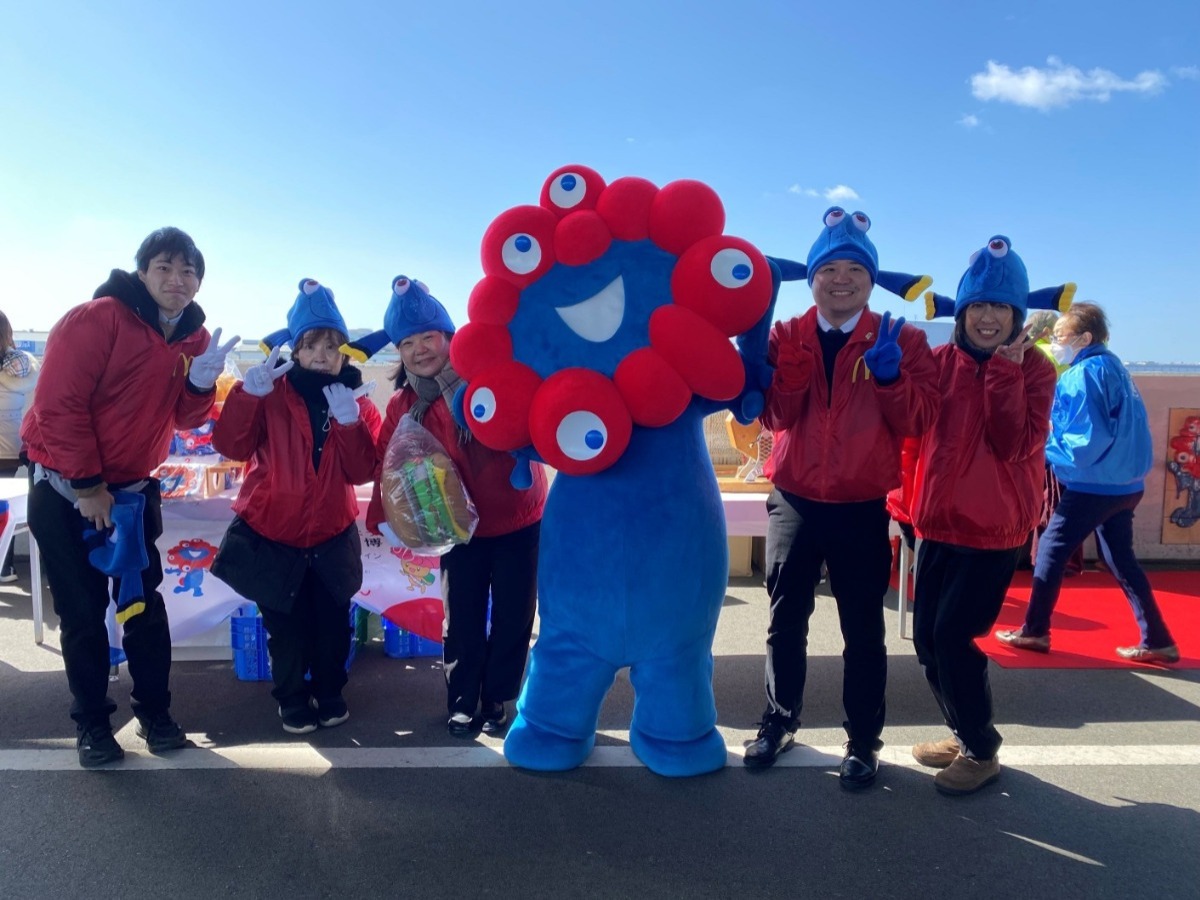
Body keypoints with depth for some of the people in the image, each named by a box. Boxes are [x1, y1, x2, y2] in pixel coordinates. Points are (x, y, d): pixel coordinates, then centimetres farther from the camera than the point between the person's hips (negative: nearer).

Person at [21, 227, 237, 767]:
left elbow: (184, 419, 3)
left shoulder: (193, 336, 2)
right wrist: (87, 485, -17)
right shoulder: (97, 318, -18)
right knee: (82, 611, 4)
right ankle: (91, 723, 19)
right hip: (65, 488, -5)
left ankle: (154, 712, 21)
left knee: (145, 603, 8)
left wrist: (201, 383, -18)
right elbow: (59, 404, -20)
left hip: (135, 490, 5)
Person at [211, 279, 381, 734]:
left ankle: (329, 692, 33)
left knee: (332, 622, 10)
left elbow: (361, 471, -14)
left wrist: (349, 422, -27)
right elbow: (230, 445, -21)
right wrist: (248, 392, -33)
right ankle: (292, 699, 31)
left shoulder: (358, 402, -3)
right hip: (271, 534, -1)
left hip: (331, 537, 2)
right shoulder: (271, 395, -8)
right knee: (286, 627, 9)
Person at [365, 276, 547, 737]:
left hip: (519, 519, -2)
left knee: (513, 615, 9)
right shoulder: (403, 405, -2)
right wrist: (382, 516, -11)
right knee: (462, 619, 9)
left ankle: (496, 699, 29)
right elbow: (388, 464, -1)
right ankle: (463, 703, 29)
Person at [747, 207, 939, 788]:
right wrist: (791, 364, -23)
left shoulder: (901, 339, 0)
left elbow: (918, 422, -9)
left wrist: (890, 375, -24)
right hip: (793, 502, 2)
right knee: (786, 621, 12)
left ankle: (863, 741, 24)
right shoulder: (786, 335, 3)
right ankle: (779, 721, 30)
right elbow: (774, 417, -8)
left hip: (862, 509, -1)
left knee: (863, 629, 8)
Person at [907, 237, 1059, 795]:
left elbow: (1014, 445, -20)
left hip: (996, 527, -4)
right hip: (941, 520, 5)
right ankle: (964, 735, 30)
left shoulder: (1034, 369, -5)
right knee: (927, 636, 8)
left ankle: (982, 752, 15)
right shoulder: (942, 360, 3)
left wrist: (1005, 370, -22)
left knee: (954, 635, -7)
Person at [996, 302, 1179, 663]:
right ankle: (1157, 641, 21)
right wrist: (1054, 435, 13)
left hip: (1095, 486, -9)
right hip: (1124, 483, 9)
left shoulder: (1084, 374, -17)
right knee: (1121, 560, 17)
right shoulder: (1113, 367, 11)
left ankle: (1034, 632, 13)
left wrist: (1044, 445, -9)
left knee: (1050, 551, 3)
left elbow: (1088, 441, -22)